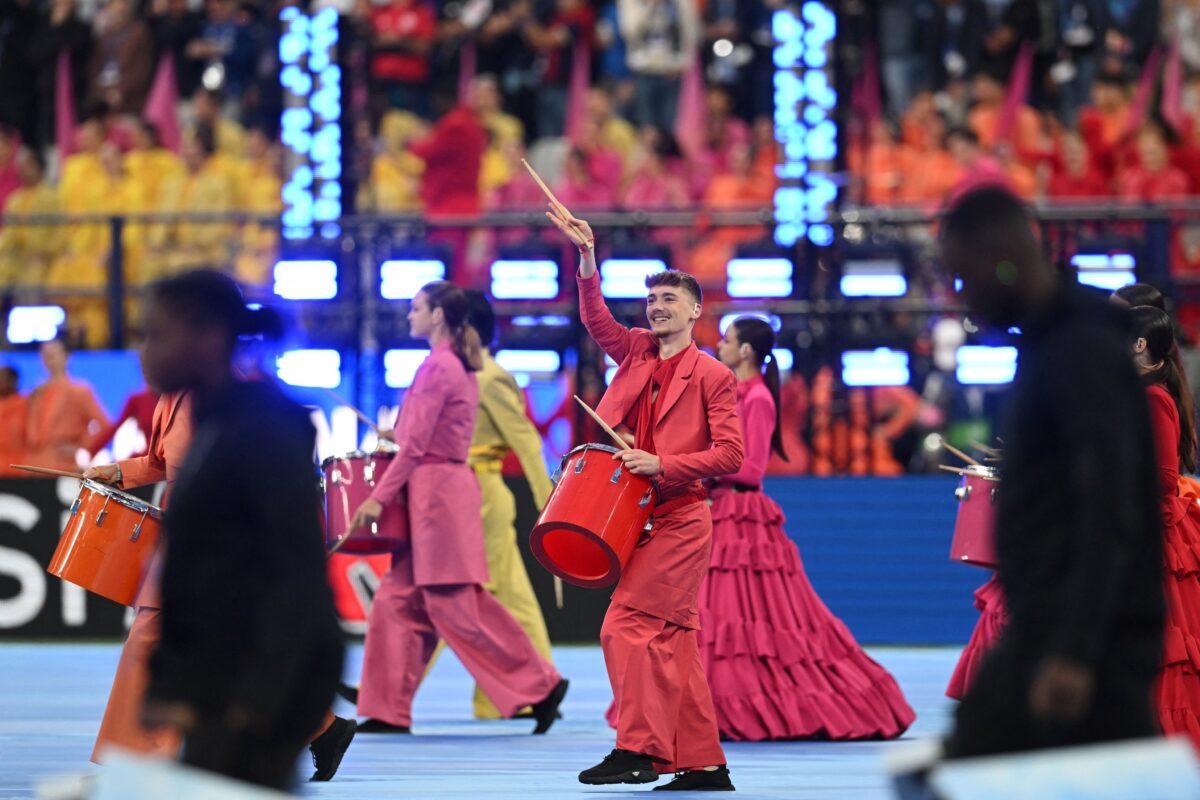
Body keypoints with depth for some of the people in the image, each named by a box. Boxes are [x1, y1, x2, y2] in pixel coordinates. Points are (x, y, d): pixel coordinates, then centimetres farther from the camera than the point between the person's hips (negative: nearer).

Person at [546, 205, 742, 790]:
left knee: (627, 625, -16)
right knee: (673, 641, 7)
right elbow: (596, 319, -1)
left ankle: (639, 749, -16)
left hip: (680, 518, -7)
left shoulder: (712, 377, -4)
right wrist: (587, 258, -14)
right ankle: (703, 763, 10)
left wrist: (661, 465, -19)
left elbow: (729, 455, -10)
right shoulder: (635, 353, 13)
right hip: (641, 518, 7)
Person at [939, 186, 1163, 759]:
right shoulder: (1044, 346, 16)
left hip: (1090, 646, -10)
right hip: (1037, 638, 10)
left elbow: (1110, 516, -23)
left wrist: (1075, 653, -30)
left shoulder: (1084, 350, -14)